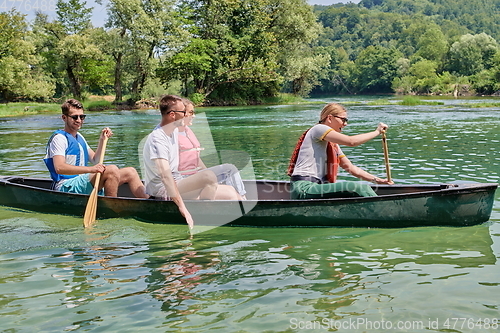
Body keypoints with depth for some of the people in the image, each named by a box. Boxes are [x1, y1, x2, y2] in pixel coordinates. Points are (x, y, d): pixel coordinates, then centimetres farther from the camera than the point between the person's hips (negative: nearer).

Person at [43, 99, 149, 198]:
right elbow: (59, 168, -25)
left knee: (130, 172, 1)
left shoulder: (79, 137, 21)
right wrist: (90, 169, -36)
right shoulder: (59, 138, -9)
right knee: (112, 170, -30)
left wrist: (102, 140, 7)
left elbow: (95, 160, 22)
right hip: (66, 187, -9)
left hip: (82, 183, 9)